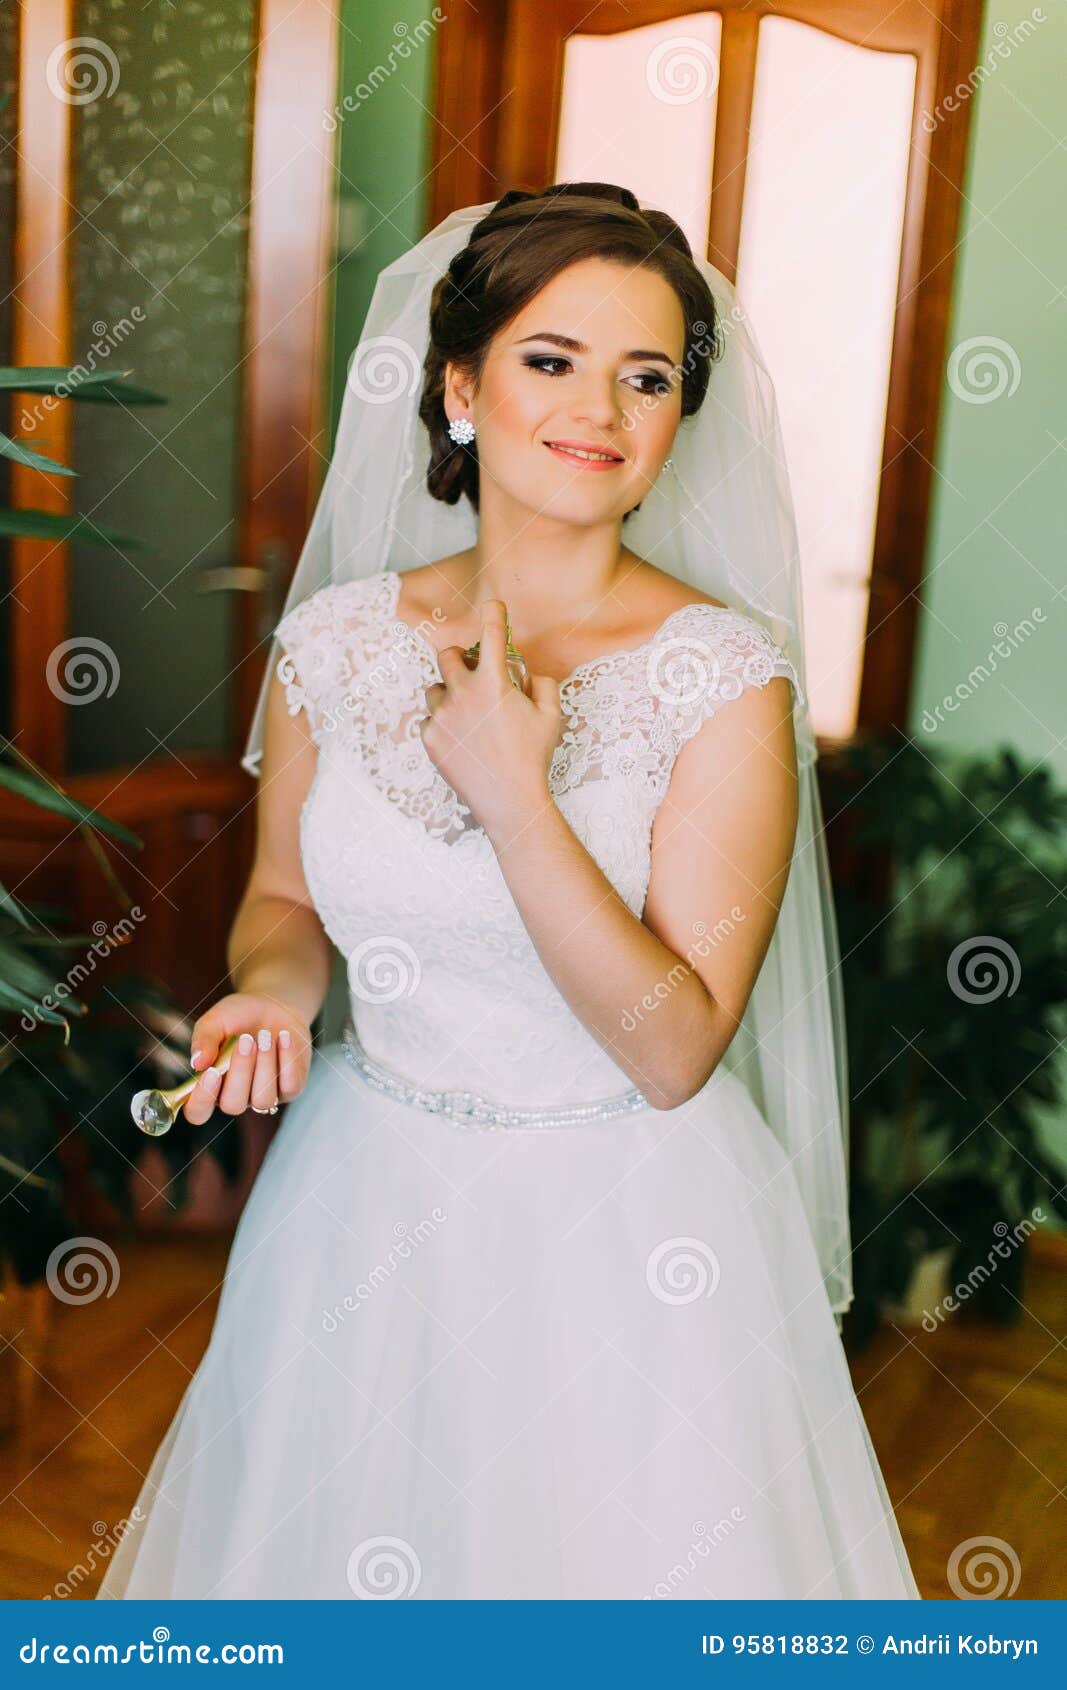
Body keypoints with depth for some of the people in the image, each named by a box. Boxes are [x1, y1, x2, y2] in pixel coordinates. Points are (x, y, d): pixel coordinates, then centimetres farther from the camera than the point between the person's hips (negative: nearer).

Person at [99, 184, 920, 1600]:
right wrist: (275, 986, -11)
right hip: (365, 1213, 3)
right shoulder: (334, 642, -5)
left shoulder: (727, 675, -15)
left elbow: (676, 1050, -18)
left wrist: (514, 798, -25)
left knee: (612, 1545, 16)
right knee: (347, 1553, 20)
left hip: (624, 1238, -3)